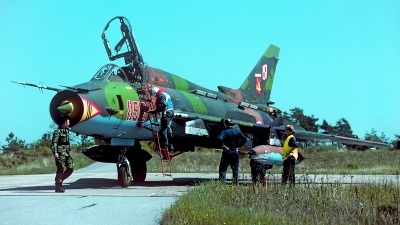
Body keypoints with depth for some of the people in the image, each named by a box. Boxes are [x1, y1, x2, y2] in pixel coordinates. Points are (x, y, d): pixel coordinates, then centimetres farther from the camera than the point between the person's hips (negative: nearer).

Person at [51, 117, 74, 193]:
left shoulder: (67, 130, 16)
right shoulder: (58, 131, -9)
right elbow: (54, 142, -15)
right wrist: (55, 152, -24)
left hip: (66, 153, 8)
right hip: (60, 153, -8)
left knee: (71, 168, 3)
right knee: (61, 170, -6)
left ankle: (60, 181, 17)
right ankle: (58, 187, 1)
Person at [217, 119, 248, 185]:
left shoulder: (225, 132, -10)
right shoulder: (237, 132, 4)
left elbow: (220, 138, -28)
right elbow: (245, 139, 3)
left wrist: (223, 145, -15)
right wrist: (238, 146, 5)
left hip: (227, 153, -4)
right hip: (235, 153, 4)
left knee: (223, 169, 2)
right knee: (235, 169, 12)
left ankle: (222, 184, -6)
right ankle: (235, 184, 13)